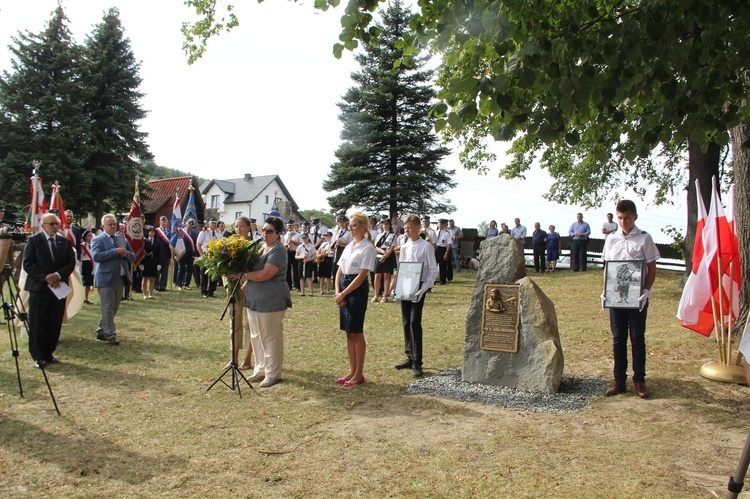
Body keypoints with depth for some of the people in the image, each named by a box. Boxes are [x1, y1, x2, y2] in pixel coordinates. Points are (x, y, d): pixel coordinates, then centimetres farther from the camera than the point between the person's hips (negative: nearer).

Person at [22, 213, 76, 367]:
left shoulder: (65, 242, 10)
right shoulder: (34, 240, 0)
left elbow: (71, 263, 5)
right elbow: (28, 264, -6)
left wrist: (58, 275, -12)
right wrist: (45, 277, -14)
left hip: (59, 287, 3)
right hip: (39, 288, -3)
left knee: (55, 324, 5)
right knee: (37, 324, 0)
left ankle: (48, 353, 17)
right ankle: (38, 356, 8)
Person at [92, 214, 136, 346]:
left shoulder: (123, 240, 15)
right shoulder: (97, 240, -3)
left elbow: (133, 257, 14)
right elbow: (96, 256, -20)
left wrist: (126, 253, -8)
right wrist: (115, 251, -21)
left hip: (120, 279, 7)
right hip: (106, 279, -7)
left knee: (113, 308, 13)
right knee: (108, 308, -3)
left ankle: (101, 331, 26)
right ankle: (110, 334, 2)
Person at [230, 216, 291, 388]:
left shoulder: (278, 250, -14)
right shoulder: (261, 247, 14)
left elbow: (265, 274, -23)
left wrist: (242, 275, -14)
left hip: (271, 301, -9)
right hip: (254, 299, 9)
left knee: (271, 338, 0)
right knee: (256, 336, 16)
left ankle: (273, 374, 11)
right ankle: (260, 369, 29)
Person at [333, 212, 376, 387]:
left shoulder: (367, 248, -10)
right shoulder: (348, 246, 13)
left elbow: (362, 275, -16)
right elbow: (339, 271, 12)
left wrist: (343, 294, -16)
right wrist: (337, 292, -3)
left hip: (357, 289, -8)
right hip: (344, 288, 8)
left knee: (356, 332, -1)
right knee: (349, 333, 11)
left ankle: (359, 373, 10)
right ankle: (352, 371, 21)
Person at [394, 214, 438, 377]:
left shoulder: (426, 246, -5)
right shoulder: (404, 247, 11)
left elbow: (433, 270, -7)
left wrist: (424, 288, -16)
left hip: (418, 288, -6)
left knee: (415, 322, -11)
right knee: (406, 323, 9)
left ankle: (417, 362, -6)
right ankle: (410, 357, 20)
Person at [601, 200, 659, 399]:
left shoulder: (644, 239, -2)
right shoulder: (611, 239, 7)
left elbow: (652, 268, -2)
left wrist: (646, 291, -14)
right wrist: (605, 291, 0)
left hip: (637, 296, -3)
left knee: (637, 338, 4)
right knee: (618, 338, 8)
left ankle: (639, 381, 14)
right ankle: (619, 380, 16)